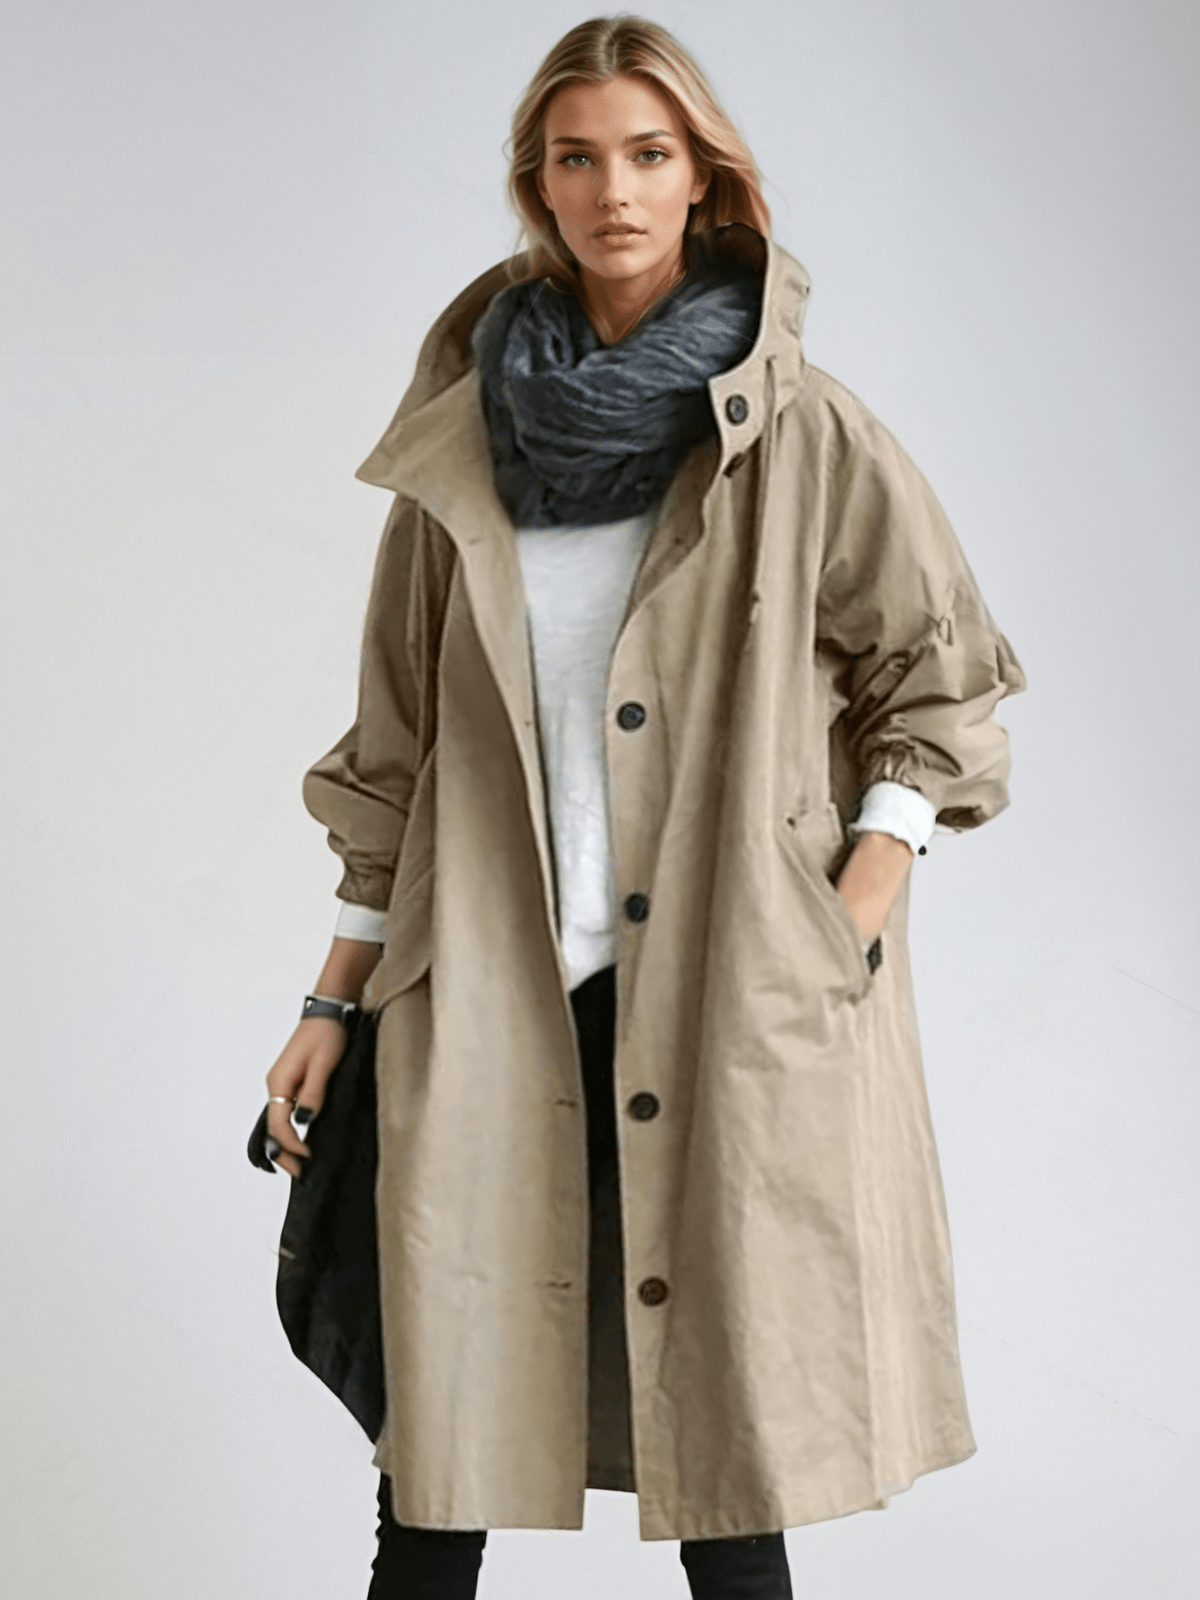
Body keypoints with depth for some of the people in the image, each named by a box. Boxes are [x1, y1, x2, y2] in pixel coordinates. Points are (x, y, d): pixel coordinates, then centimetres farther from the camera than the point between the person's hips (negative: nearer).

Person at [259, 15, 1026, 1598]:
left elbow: (942, 678, 5)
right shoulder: (464, 440, 8)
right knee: (439, 1449, 3)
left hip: (727, 999, -2)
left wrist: (847, 920, -6)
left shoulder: (800, 431, 0)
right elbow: (400, 740, 13)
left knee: (726, 1447, 4)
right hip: (490, 1002, 2)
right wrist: (337, 1000, 11)